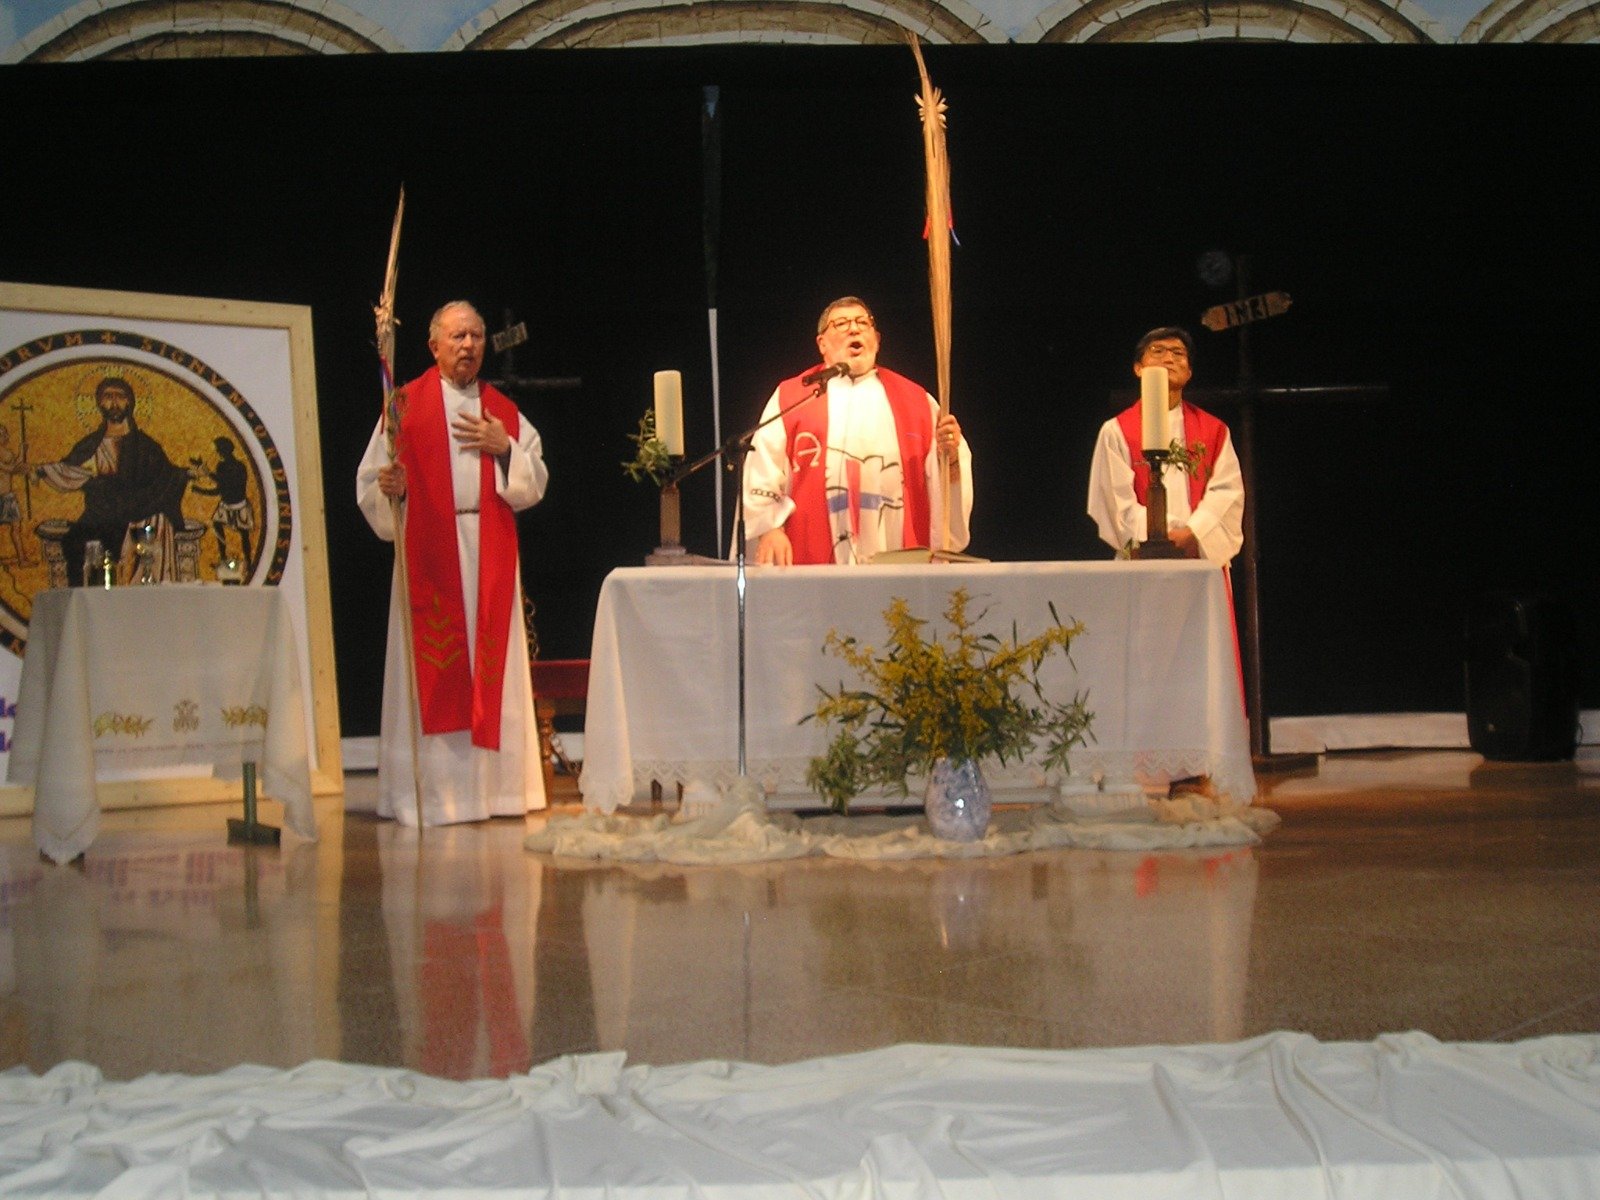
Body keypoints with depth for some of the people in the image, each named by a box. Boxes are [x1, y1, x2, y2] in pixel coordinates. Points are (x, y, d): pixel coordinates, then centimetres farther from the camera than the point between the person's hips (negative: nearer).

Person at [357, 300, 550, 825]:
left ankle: (495, 785, 7)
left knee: (492, 663, 3)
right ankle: (432, 789, -3)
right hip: (430, 553, -3)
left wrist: (505, 448, -5)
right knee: (432, 668, -5)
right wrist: (389, 487, -20)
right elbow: (371, 481, 1)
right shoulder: (407, 405, 5)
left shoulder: (505, 412, 15)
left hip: (492, 555, 3)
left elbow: (535, 484, 11)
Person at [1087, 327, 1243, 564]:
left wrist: (1193, 533, -14)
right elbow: (1118, 500, -1)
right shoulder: (1117, 431, 7)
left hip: (1206, 556, 2)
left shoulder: (1215, 431, 13)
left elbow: (1228, 491, 3)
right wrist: (1168, 538, -13)